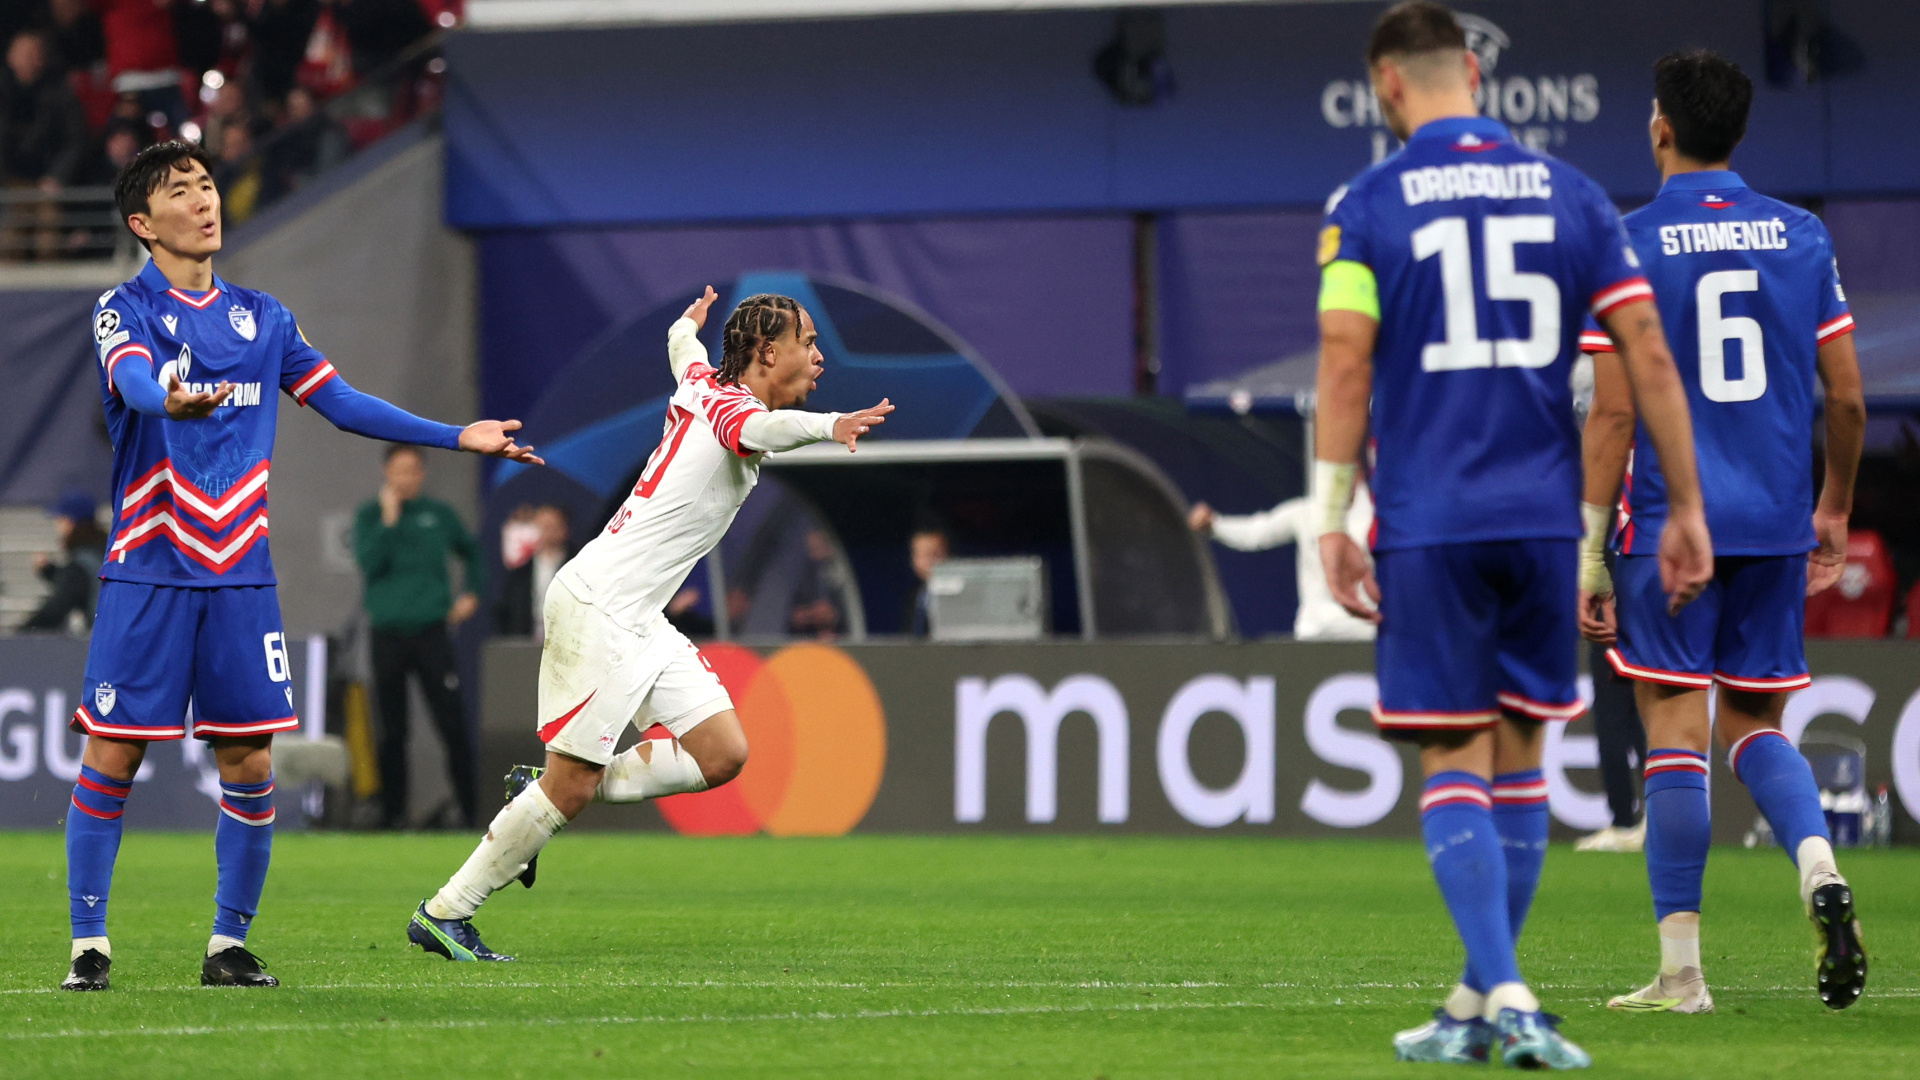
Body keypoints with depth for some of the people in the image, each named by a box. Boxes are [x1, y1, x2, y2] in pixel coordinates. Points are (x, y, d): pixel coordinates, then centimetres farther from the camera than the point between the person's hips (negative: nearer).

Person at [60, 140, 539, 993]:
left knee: (249, 765, 1)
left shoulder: (259, 316, 13)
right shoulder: (126, 309, -3)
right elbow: (134, 380, -25)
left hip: (240, 573, 4)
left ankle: (229, 945, 12)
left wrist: (457, 437, 16)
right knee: (111, 758, -5)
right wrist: (171, 401, -49)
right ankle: (89, 946, 3)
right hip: (149, 572, -4)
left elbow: (339, 402, 19)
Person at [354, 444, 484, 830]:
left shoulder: (439, 515, 8)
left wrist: (471, 595, 13)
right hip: (388, 634, 0)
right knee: (392, 732, 3)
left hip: (432, 634, 0)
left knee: (452, 724, -6)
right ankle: (393, 814, 9)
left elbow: (472, 553, 24)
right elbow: (368, 565, -12)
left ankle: (469, 809, -3)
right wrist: (389, 519, -14)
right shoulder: (370, 515, 3)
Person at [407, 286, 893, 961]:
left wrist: (691, 322, 60)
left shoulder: (704, 385, 10)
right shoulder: (731, 404, -17)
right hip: (598, 609, -10)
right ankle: (444, 914, 7)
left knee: (722, 754, 3)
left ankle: (546, 794, 15)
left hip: (638, 622, 10)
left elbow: (682, 348, 36)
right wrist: (827, 426, -63)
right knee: (572, 785, -6)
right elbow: (754, 430, -43)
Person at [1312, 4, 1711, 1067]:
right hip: (1543, 519, 3)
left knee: (1455, 767, 0)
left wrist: (1331, 523, -6)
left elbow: (1345, 365, -10)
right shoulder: (1568, 195, 7)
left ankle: (1504, 995, -14)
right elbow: (1648, 353, 3)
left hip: (1426, 528, -3)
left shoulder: (1368, 206, -2)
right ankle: (1481, 1003, 17)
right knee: (1519, 759, 12)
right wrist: (1686, 509, 8)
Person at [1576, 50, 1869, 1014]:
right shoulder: (1801, 237, 6)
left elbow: (1613, 411, -9)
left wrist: (1589, 552, -6)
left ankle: (1681, 970, -2)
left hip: (1667, 525, -4)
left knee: (1674, 734, 0)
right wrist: (1833, 511, 22)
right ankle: (1819, 867, -15)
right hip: (1776, 524, 4)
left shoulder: (1628, 246, -5)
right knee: (1755, 725, 14)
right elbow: (1847, 399, 7)